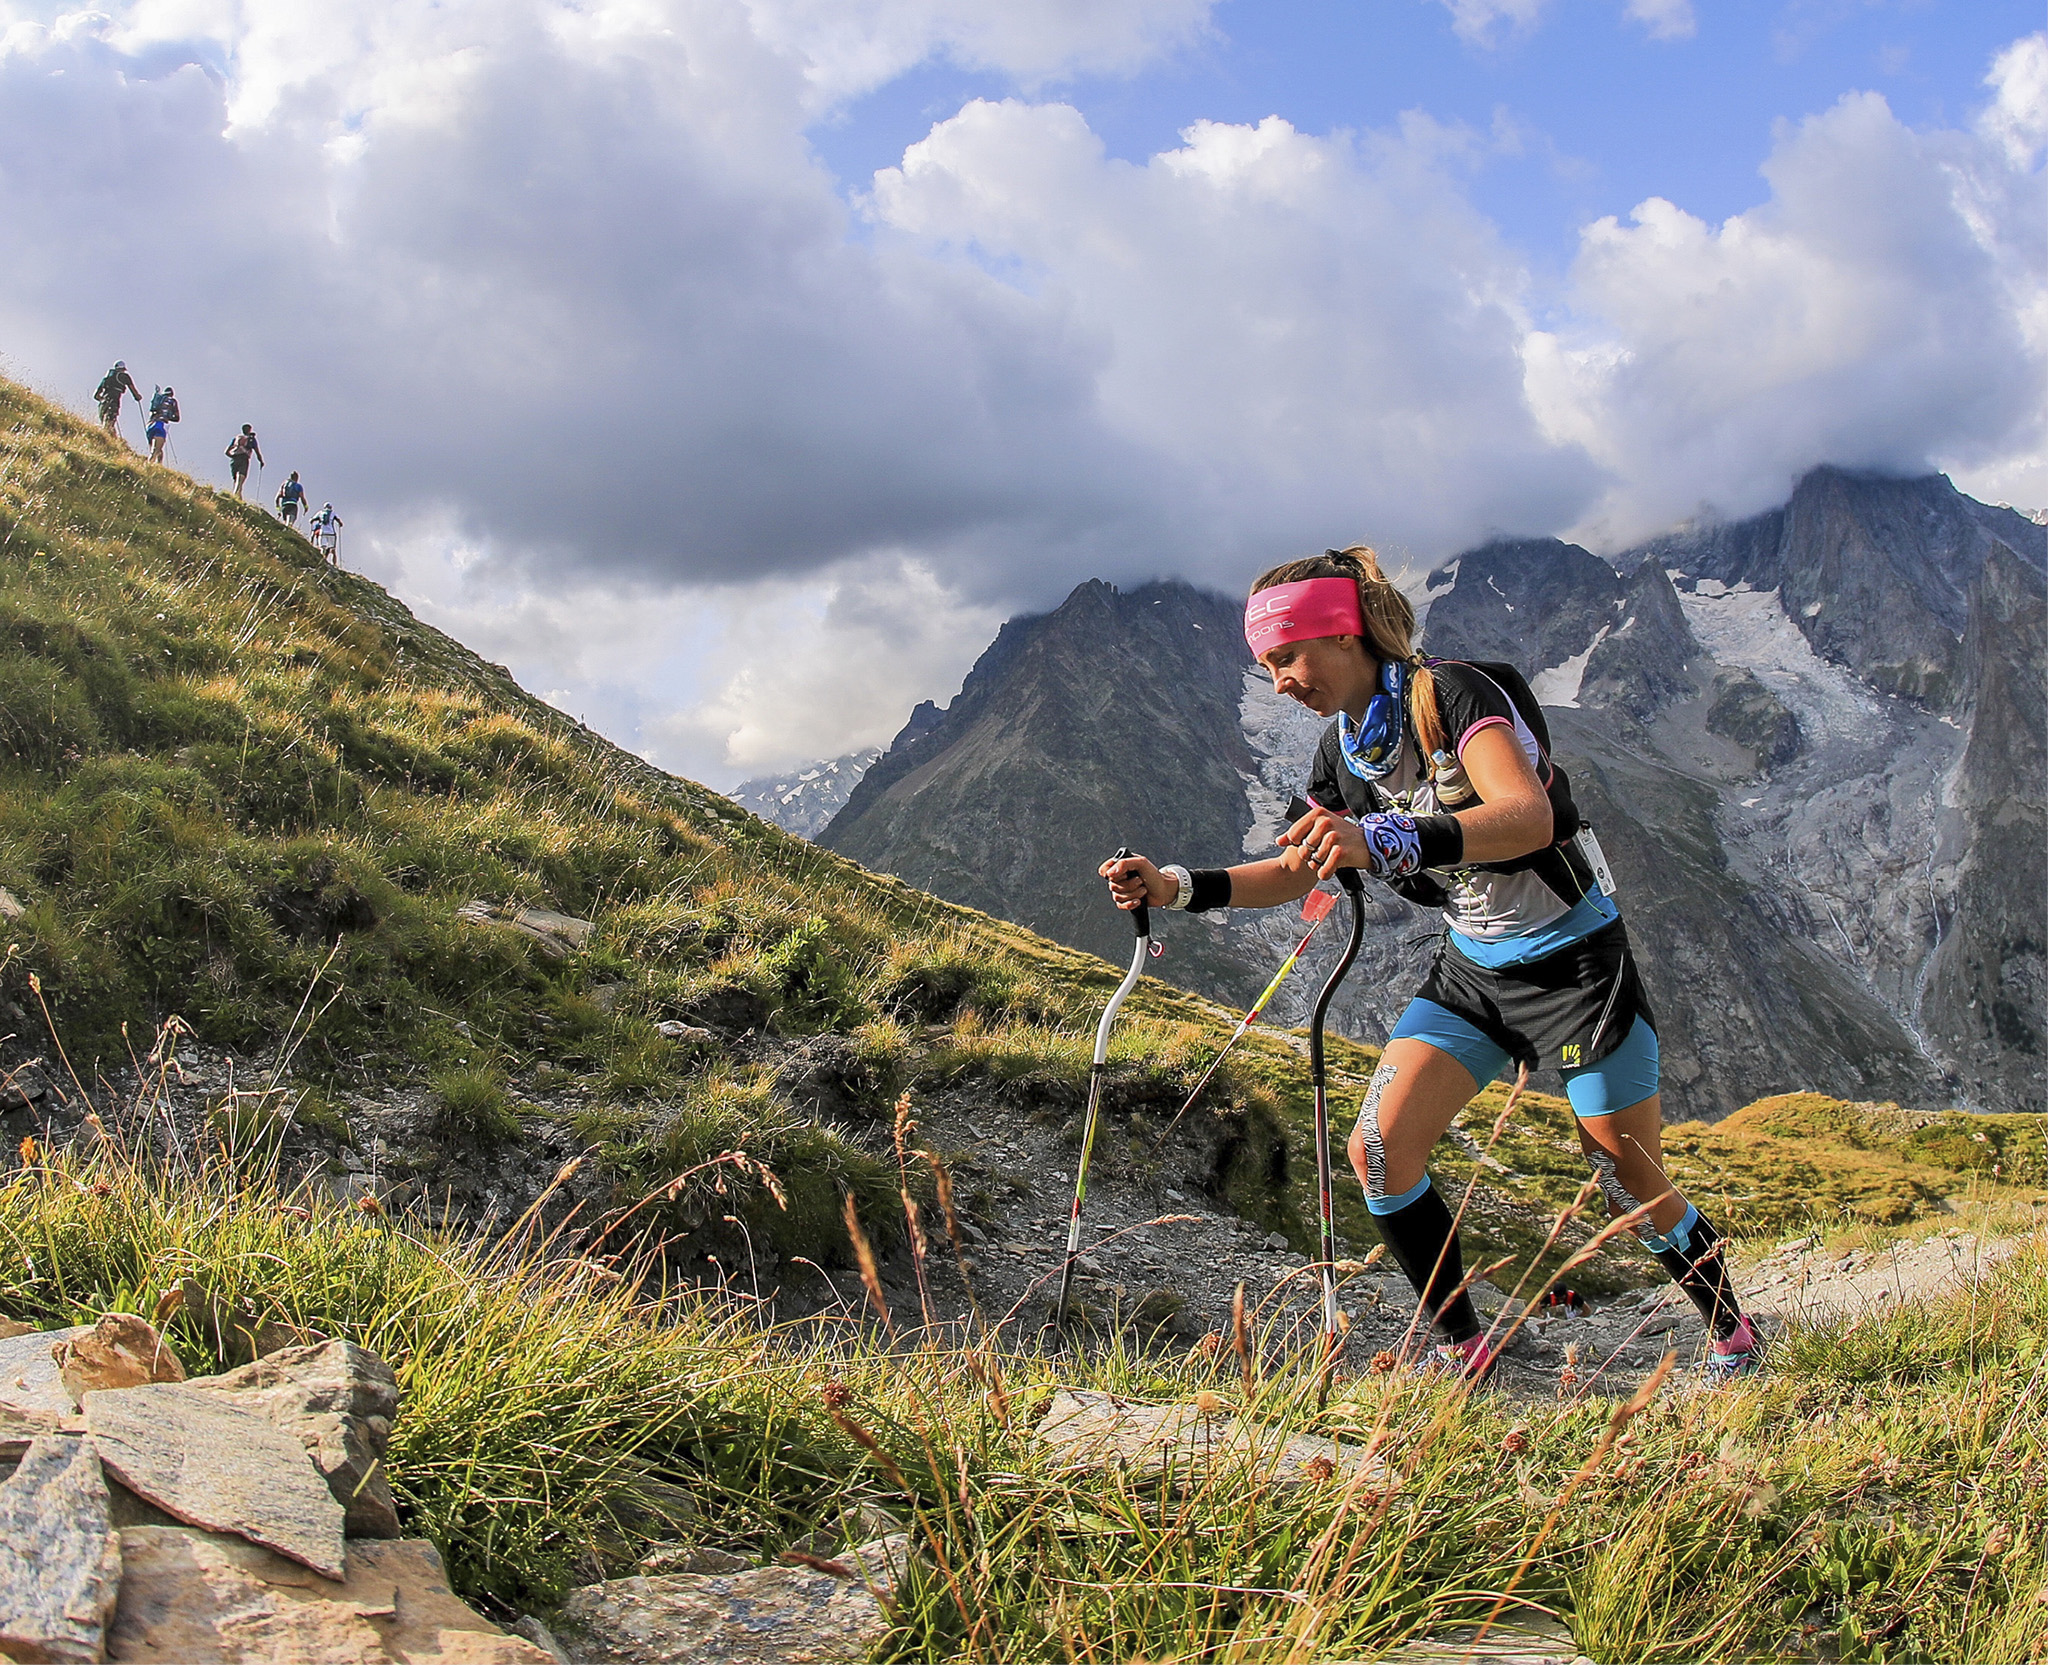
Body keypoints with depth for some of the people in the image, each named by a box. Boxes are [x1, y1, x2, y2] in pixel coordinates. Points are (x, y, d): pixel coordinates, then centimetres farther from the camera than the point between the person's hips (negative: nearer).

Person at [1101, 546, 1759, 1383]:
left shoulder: (1452, 694, -22)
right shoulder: (1342, 750, 0)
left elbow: (1528, 817, -38)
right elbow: (1296, 870, 11)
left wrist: (1385, 841, -53)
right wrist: (1177, 888, -3)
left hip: (1573, 961, -6)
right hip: (1470, 970, 7)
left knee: (1633, 1189, 1)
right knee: (1378, 1148, -8)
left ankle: (1730, 1332, 29)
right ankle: (1462, 1346, 8)